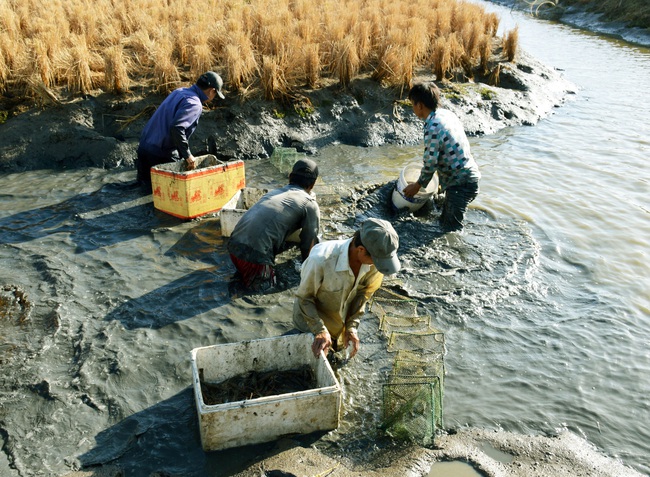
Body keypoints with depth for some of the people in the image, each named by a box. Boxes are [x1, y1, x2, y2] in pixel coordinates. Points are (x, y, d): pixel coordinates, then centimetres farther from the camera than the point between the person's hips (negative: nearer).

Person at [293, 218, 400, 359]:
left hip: (342, 316, 4)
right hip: (311, 314, -4)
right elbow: (304, 297, -25)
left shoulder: (374, 263, -28)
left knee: (338, 347, 22)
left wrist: (352, 327, -13)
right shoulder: (321, 260, -42)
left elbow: (363, 296, -10)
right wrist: (320, 330, -30)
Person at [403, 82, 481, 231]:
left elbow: (430, 163, -17)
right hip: (468, 175, 10)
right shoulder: (447, 114, 5)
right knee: (445, 221, 22)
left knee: (451, 229, -2)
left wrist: (418, 185, -1)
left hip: (461, 183, -10)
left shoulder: (433, 127, -23)